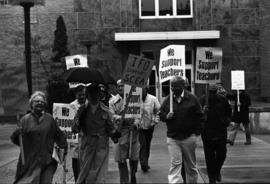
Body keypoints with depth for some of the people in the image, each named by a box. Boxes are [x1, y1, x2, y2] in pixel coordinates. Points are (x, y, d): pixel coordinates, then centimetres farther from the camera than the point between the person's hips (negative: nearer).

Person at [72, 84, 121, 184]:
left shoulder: (105, 110, 0)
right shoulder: (82, 110, 0)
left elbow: (110, 127, 6)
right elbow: (75, 129, -1)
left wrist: (114, 134, -12)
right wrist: (77, 124, -21)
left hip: (101, 145, -1)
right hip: (87, 145, 1)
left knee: (98, 172, -1)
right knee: (84, 171, 7)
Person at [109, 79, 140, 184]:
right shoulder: (113, 101, 5)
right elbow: (111, 115, -4)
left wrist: (136, 122, -10)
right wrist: (122, 118, -20)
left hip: (133, 131, 1)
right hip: (120, 132, -1)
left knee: (134, 157, 5)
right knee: (121, 160, 0)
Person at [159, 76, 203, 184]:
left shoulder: (192, 99, -1)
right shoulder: (168, 100, 5)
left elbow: (199, 117, 1)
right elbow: (161, 114, 13)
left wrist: (196, 133, -6)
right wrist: (166, 116, -10)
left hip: (189, 137, -1)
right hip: (172, 138, 1)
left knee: (190, 165, 12)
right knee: (175, 164, -7)